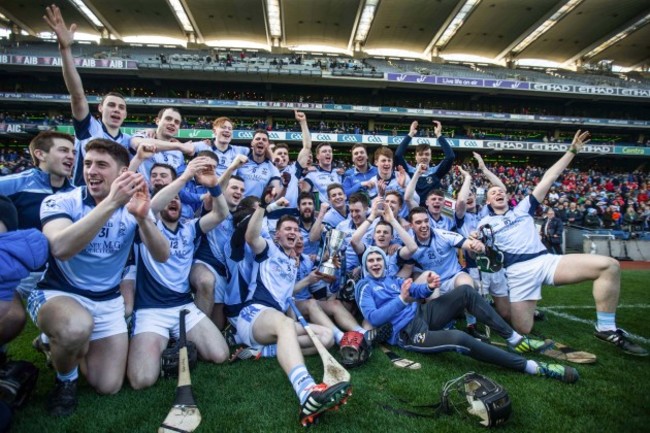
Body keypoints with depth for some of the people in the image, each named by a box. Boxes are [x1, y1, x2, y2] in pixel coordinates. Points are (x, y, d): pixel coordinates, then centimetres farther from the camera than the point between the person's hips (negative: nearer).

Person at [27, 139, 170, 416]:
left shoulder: (132, 207, -6)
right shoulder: (60, 202, -14)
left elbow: (162, 256, -20)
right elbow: (61, 248, -36)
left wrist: (142, 217, -38)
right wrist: (111, 202, -43)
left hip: (108, 302, 3)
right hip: (57, 294, -3)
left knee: (108, 386, 2)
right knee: (78, 326, -38)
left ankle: (62, 343, 30)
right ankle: (65, 379, -2)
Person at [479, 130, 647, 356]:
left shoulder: (523, 208, 18)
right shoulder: (485, 223, 11)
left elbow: (547, 180, 16)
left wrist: (571, 151, 14)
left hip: (546, 260, 3)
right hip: (518, 271, -3)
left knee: (609, 266, -15)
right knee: (522, 329, -12)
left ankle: (606, 328, -6)